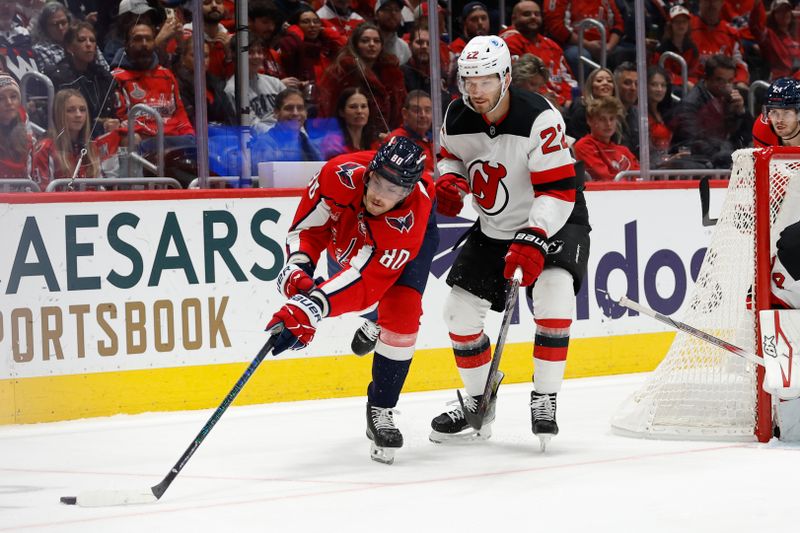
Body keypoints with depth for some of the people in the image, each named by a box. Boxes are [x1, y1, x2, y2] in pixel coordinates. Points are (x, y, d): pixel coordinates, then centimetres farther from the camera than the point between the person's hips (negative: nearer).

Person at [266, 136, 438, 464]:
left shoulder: (409, 219, -45)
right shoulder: (340, 175, -39)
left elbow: (365, 279, -48)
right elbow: (307, 228, -23)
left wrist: (311, 308, -59)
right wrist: (297, 272, -41)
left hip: (411, 237, -4)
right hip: (349, 232, 4)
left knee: (400, 311, -21)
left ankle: (381, 411, -9)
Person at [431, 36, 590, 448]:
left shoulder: (539, 119, -27)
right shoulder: (457, 118, -9)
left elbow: (557, 191, -30)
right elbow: (451, 155, 13)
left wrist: (532, 241, -39)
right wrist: (449, 179, -11)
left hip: (553, 223, -6)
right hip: (495, 228, 6)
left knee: (554, 296, -29)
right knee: (460, 310, 0)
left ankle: (544, 399, -15)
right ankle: (479, 401, 20)